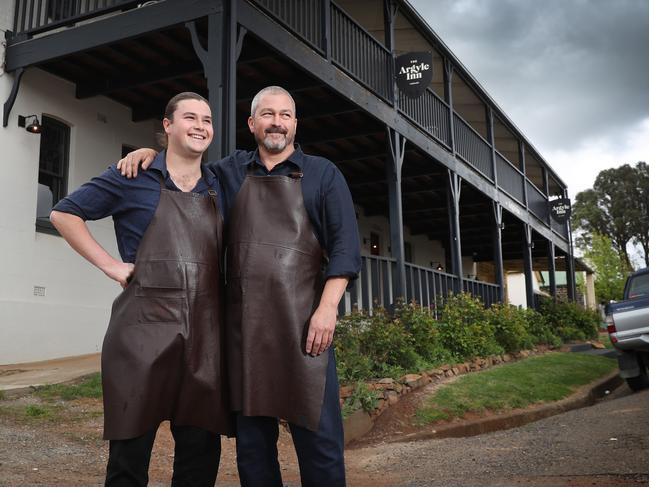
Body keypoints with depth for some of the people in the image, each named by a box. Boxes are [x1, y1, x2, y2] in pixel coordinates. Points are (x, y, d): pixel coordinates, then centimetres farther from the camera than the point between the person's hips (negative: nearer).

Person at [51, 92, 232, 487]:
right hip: (144, 325, -4)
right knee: (130, 450, 5)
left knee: (201, 450, 8)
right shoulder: (134, 177, 2)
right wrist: (111, 265, -3)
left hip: (205, 331, 4)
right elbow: (64, 214, 6)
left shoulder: (217, 188, 15)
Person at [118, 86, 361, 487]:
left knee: (317, 435, -3)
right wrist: (151, 152, 14)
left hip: (302, 321, -3)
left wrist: (328, 307, -11)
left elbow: (345, 244, 0)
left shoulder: (322, 174, 8)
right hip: (244, 322, 3)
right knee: (252, 438, 9)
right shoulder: (231, 172, 17)